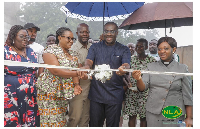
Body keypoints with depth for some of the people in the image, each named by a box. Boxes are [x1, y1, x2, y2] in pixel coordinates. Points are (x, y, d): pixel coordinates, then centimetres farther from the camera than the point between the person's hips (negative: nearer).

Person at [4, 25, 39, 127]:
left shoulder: (30, 52, 13)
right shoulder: (5, 51, -3)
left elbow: (37, 71, 20)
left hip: (30, 96, 5)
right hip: (11, 97, -5)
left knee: (30, 122, 6)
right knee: (12, 122, -1)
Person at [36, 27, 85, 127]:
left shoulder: (73, 54, 13)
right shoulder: (51, 50, -9)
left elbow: (75, 70, 6)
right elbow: (55, 70, -21)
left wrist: (76, 84, -13)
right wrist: (77, 73, -26)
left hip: (65, 92, 6)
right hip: (50, 92, -6)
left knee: (61, 120, 10)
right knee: (51, 121, -4)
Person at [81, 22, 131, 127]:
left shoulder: (124, 50, 5)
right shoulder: (95, 47, 8)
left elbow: (126, 64, -12)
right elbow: (89, 61, -7)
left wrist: (123, 69, -37)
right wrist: (86, 66, -32)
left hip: (115, 95, -1)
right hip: (96, 93, 1)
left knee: (113, 125, 10)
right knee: (94, 124, 12)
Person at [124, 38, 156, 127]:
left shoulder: (151, 60, -2)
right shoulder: (131, 59, 10)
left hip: (144, 93, -3)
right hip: (130, 92, 3)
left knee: (143, 117, 4)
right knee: (131, 116, 7)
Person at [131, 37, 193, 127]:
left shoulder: (182, 69, -1)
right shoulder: (151, 67, 4)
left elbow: (187, 96, 0)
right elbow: (142, 88, -5)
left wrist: (189, 118, -1)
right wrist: (138, 79, -26)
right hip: (153, 113, 1)